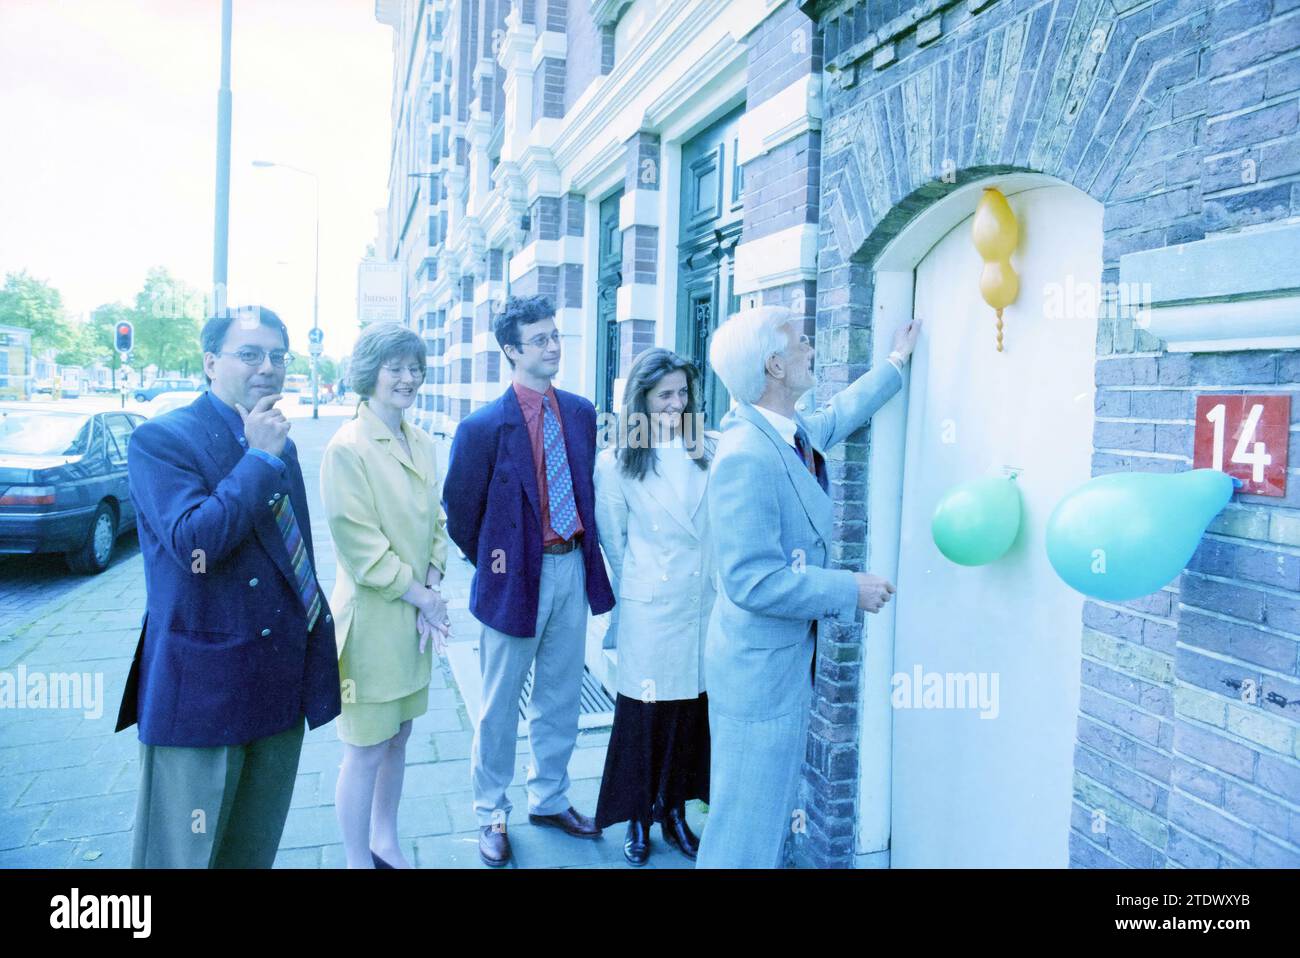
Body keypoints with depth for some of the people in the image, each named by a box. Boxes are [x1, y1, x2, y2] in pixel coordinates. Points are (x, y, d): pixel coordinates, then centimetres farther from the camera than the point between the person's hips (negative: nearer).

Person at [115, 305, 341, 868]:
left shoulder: (281, 446, 11)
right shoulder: (161, 440, -10)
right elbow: (194, 540, -26)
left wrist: (317, 635, 18)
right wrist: (259, 457, -18)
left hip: (279, 684, 7)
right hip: (202, 688, -6)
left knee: (255, 849, 20)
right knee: (182, 853, 7)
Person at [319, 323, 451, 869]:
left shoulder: (422, 444, 5)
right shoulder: (347, 448, -16)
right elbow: (358, 545, -18)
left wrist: (433, 588, -4)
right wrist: (421, 597, -12)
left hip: (416, 616, 7)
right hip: (371, 618, -7)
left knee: (397, 738, 19)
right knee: (365, 752, 6)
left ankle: (385, 845, 37)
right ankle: (358, 860, 23)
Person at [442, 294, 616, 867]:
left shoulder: (581, 412, 2)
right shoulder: (484, 426, -14)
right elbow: (459, 510, -6)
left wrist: (585, 551, 8)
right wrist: (489, 562, 0)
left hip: (572, 568, 5)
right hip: (517, 574, -5)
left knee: (561, 696, 18)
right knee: (500, 705, 11)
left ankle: (549, 799, 38)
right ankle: (490, 813, 31)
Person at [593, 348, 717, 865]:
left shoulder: (711, 450, 3)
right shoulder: (616, 463, -2)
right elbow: (613, 540, 5)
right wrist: (638, 582, 9)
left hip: (706, 599, 3)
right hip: (650, 606, -2)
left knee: (694, 707, 9)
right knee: (644, 708, 4)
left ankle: (675, 811, 28)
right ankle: (638, 818, 23)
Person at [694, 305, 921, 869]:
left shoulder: (794, 432, 1)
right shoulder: (747, 456, -27)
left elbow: (839, 415, 26)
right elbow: (753, 581, -29)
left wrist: (895, 363, 35)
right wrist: (852, 590, -19)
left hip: (790, 657, 10)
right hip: (758, 664, -10)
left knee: (771, 808, 24)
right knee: (745, 831, 6)